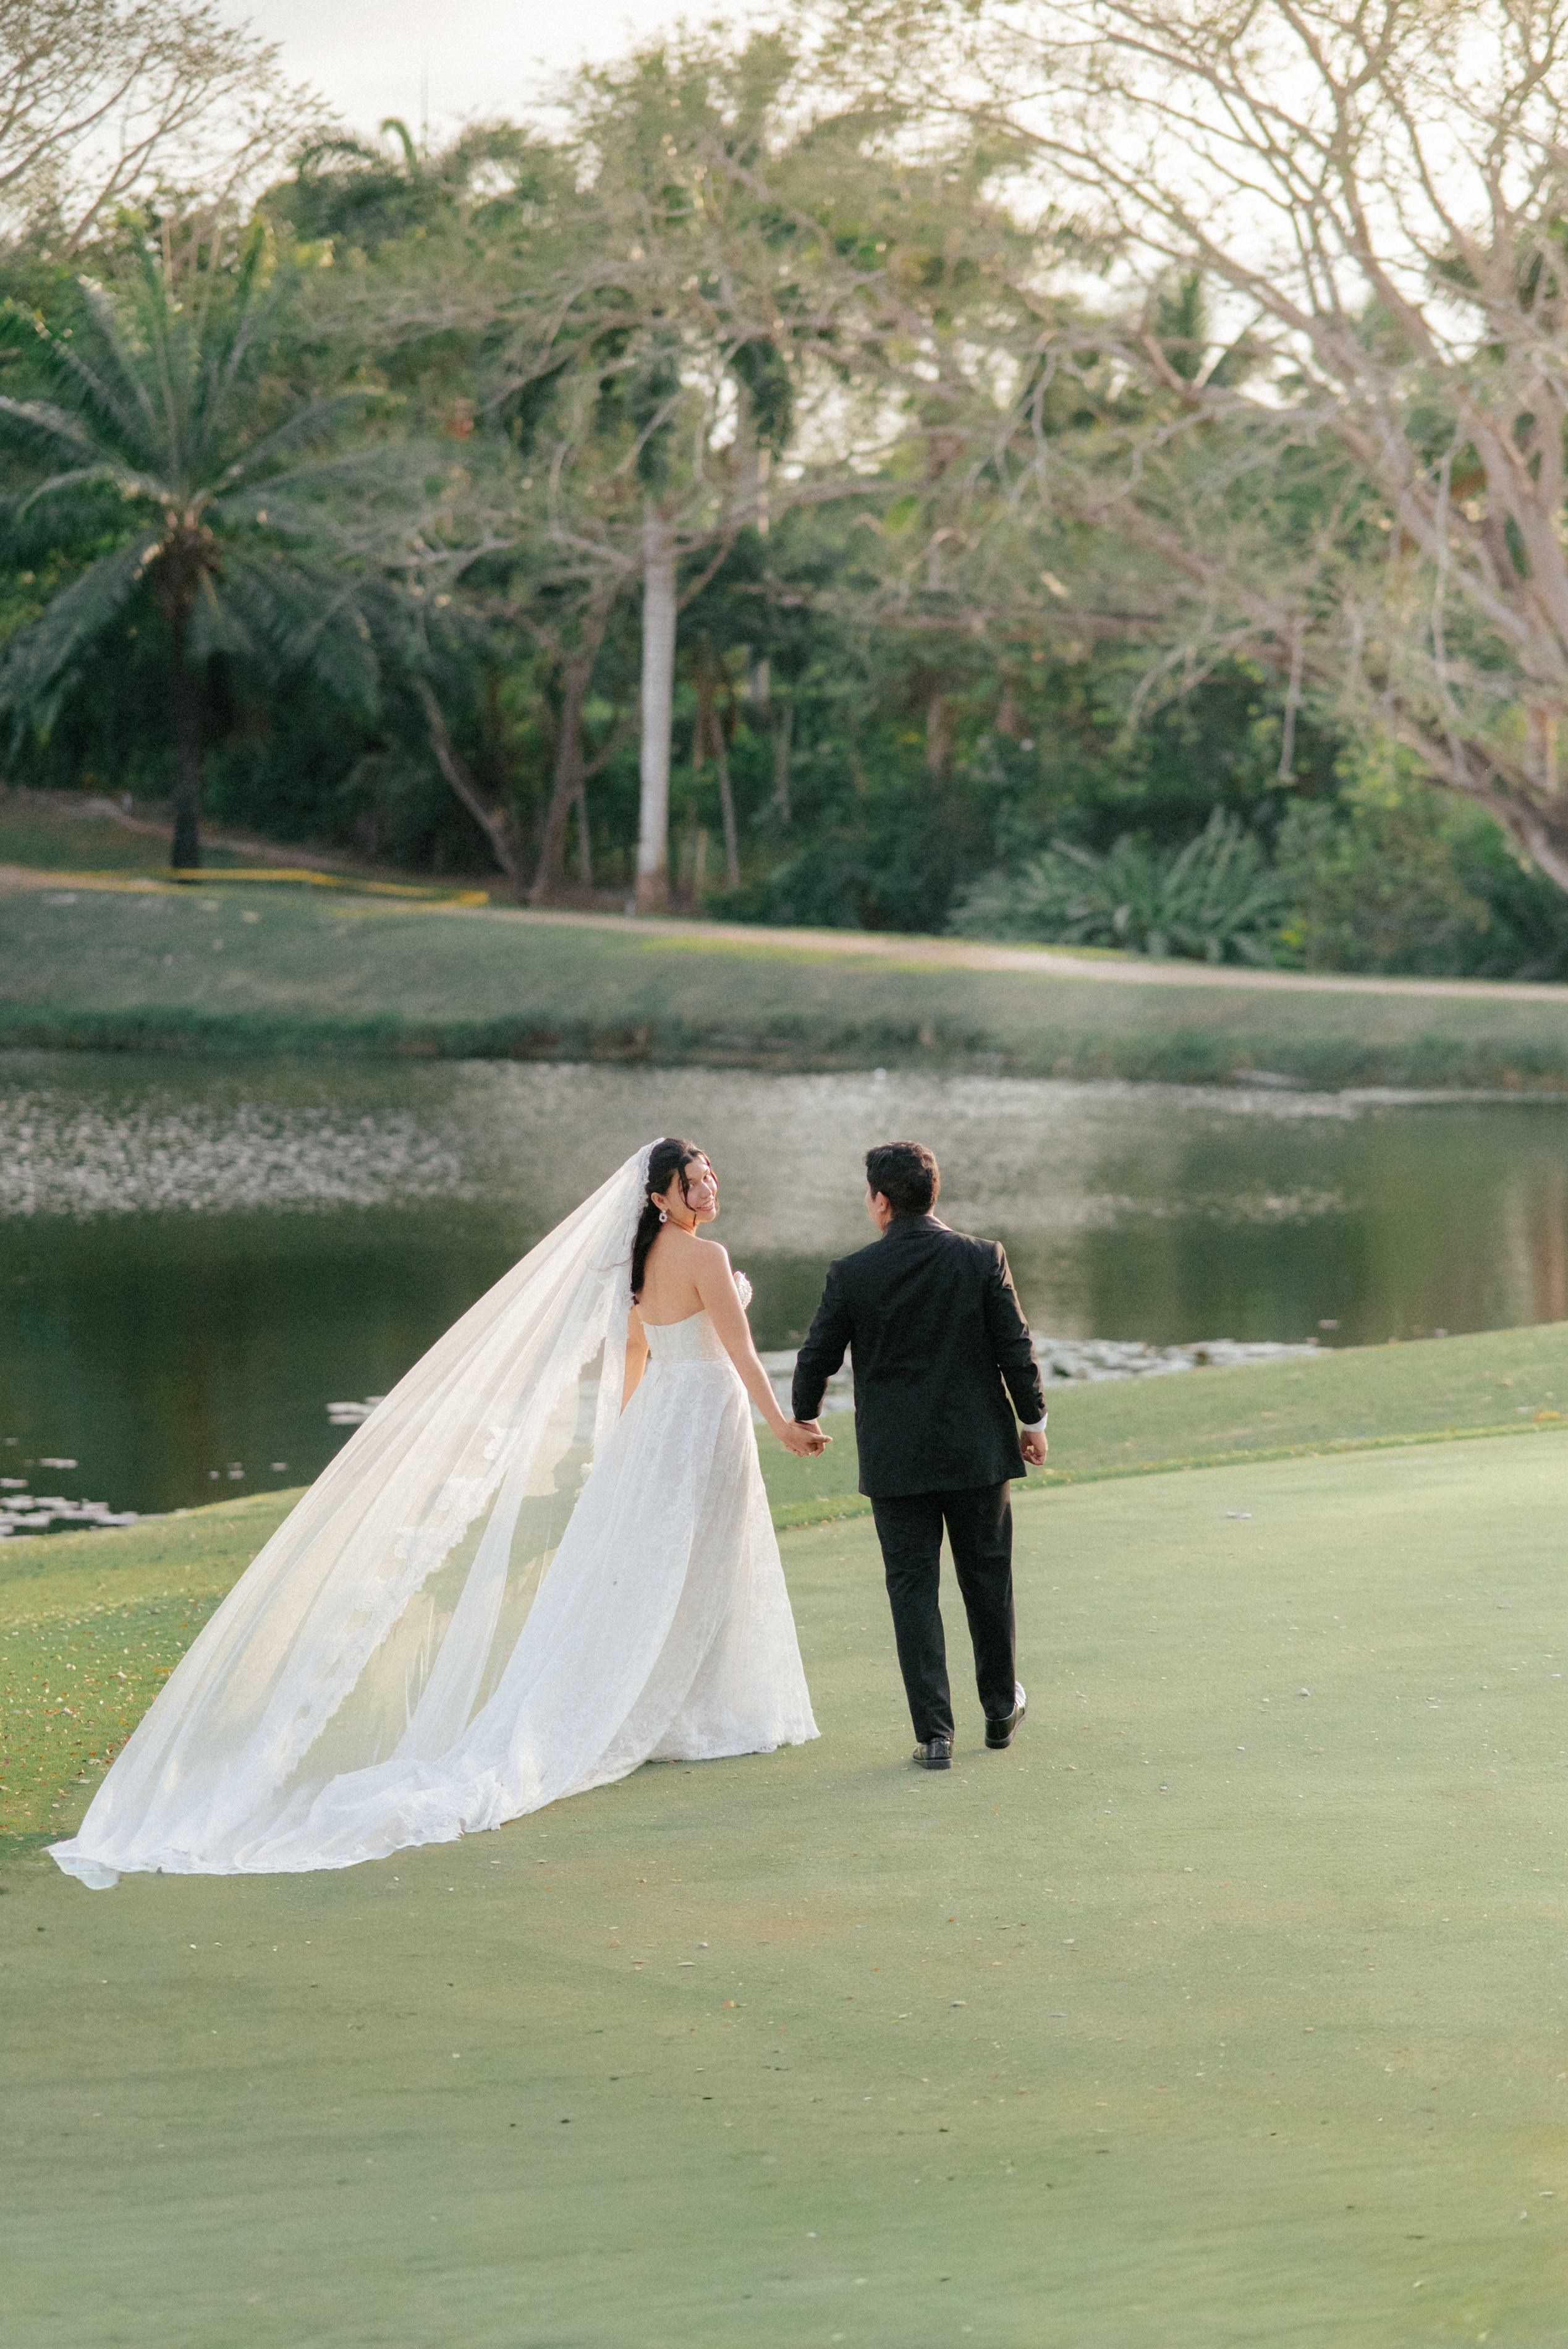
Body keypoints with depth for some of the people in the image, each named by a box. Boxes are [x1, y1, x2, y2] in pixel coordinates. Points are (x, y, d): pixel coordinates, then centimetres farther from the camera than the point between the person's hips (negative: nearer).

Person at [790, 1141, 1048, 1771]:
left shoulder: (851, 1274, -9)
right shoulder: (983, 1260, -7)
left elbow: (817, 1358, -1)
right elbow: (1016, 1350, -5)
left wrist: (805, 1417, 18)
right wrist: (1033, 1419, 10)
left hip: (896, 1458, -1)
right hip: (979, 1451, 1)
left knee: (913, 1589, 5)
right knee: (987, 1578, 17)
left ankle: (934, 1733, 0)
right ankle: (1001, 1709, 31)